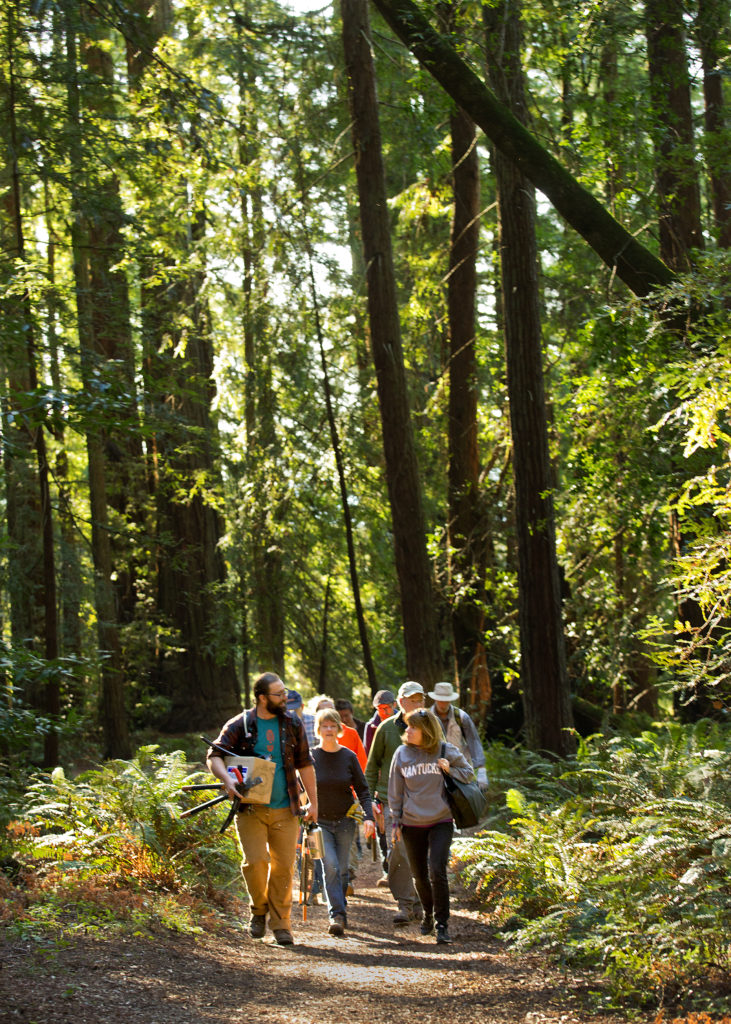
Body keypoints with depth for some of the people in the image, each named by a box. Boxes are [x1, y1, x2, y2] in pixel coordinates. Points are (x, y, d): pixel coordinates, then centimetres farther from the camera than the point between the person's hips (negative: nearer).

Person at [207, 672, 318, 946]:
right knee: (255, 861, -12)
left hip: (285, 809, 2)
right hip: (251, 808, -2)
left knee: (284, 866, 2)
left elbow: (304, 764, 13)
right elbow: (215, 755, -5)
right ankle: (259, 909, 15)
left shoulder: (293, 724, 7)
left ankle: (281, 923, 15)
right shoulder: (240, 725, -1)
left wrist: (313, 802, 12)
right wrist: (226, 779, -25)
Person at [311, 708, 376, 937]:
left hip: (345, 821, 2)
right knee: (330, 866, -16)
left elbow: (362, 789, 3)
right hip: (320, 821, -2)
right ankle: (337, 915, -16)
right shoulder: (311, 757, -3)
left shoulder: (348, 757, 1)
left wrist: (369, 817, -9)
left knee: (342, 870, 6)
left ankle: (339, 911, 23)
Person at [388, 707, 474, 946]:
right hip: (412, 824, 2)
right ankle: (428, 913, 37)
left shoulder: (446, 751, -4)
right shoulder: (402, 754, -1)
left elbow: (468, 773, 8)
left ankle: (442, 924, -5)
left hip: (441, 821, -2)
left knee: (437, 872, -15)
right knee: (419, 875, 10)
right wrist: (395, 823, 4)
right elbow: (395, 792, 6)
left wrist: (449, 770, -11)